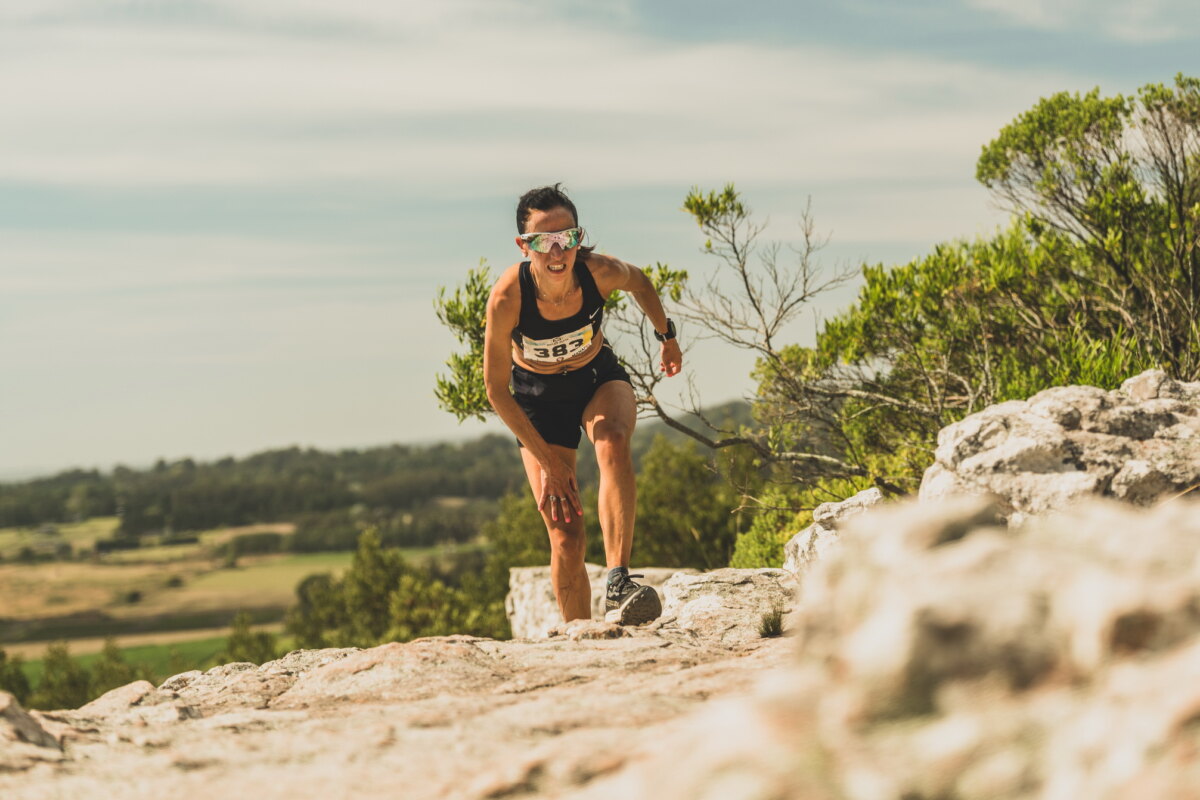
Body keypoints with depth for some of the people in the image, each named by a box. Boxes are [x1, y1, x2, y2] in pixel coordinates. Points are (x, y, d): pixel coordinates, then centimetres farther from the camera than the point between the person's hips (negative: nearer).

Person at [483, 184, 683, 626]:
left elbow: (639, 282, 2)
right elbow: (496, 390, -19)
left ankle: (618, 584, -42)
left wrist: (667, 335, 14)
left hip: (599, 378, 1)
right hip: (538, 398, -1)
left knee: (613, 441, -35)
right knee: (566, 538, -10)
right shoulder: (507, 298, -31)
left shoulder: (600, 272, -26)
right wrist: (547, 460, -20)